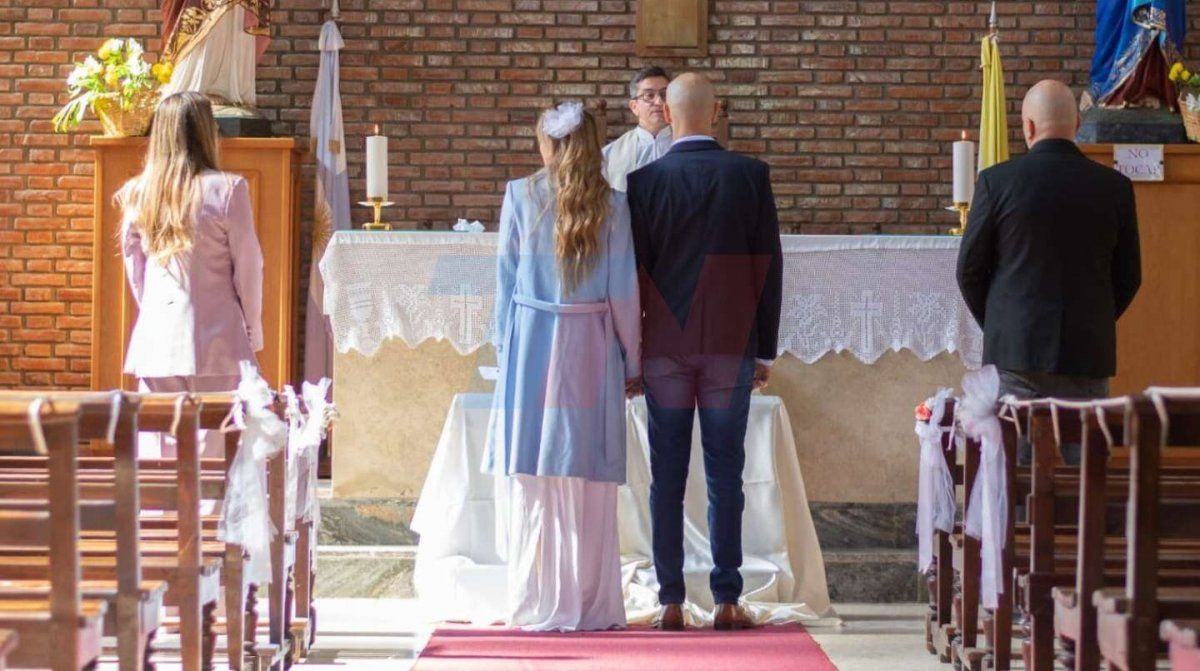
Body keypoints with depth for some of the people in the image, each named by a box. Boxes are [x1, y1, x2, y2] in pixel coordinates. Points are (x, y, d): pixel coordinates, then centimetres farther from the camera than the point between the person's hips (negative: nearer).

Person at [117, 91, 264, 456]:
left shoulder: (136, 195, 3)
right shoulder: (226, 190, -8)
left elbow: (134, 270, 12)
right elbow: (248, 268, -2)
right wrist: (253, 331, 10)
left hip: (155, 341, 4)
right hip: (216, 343, -4)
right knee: (215, 450, 0)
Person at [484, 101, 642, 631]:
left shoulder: (520, 196, -1)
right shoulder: (611, 205, 0)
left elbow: (506, 276, 2)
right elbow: (623, 289, 1)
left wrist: (504, 344, 10)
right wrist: (632, 361, 9)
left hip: (531, 343, 0)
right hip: (591, 348, 0)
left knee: (531, 475, 4)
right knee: (587, 481, 4)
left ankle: (536, 603, 4)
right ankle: (590, 603, 6)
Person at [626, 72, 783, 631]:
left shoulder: (645, 180, -4)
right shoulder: (750, 176, -2)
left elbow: (634, 267, -2)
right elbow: (768, 264, 0)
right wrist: (765, 349, 8)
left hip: (665, 346, 0)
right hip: (731, 346, 0)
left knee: (666, 479, 4)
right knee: (725, 476, 4)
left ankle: (670, 601, 4)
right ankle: (726, 600, 3)